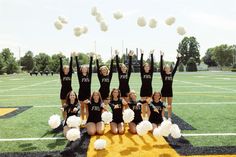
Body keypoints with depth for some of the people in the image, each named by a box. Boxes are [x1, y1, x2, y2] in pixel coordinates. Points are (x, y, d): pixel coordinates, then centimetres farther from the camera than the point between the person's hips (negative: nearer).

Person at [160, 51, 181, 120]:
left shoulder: (172, 74, 4)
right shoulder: (163, 74, -5)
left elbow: (176, 66, 2)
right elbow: (161, 66, -12)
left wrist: (178, 58, -2)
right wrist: (161, 56, -18)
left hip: (170, 90, 3)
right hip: (164, 90, -3)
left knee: (170, 105, 8)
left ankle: (169, 117, 17)